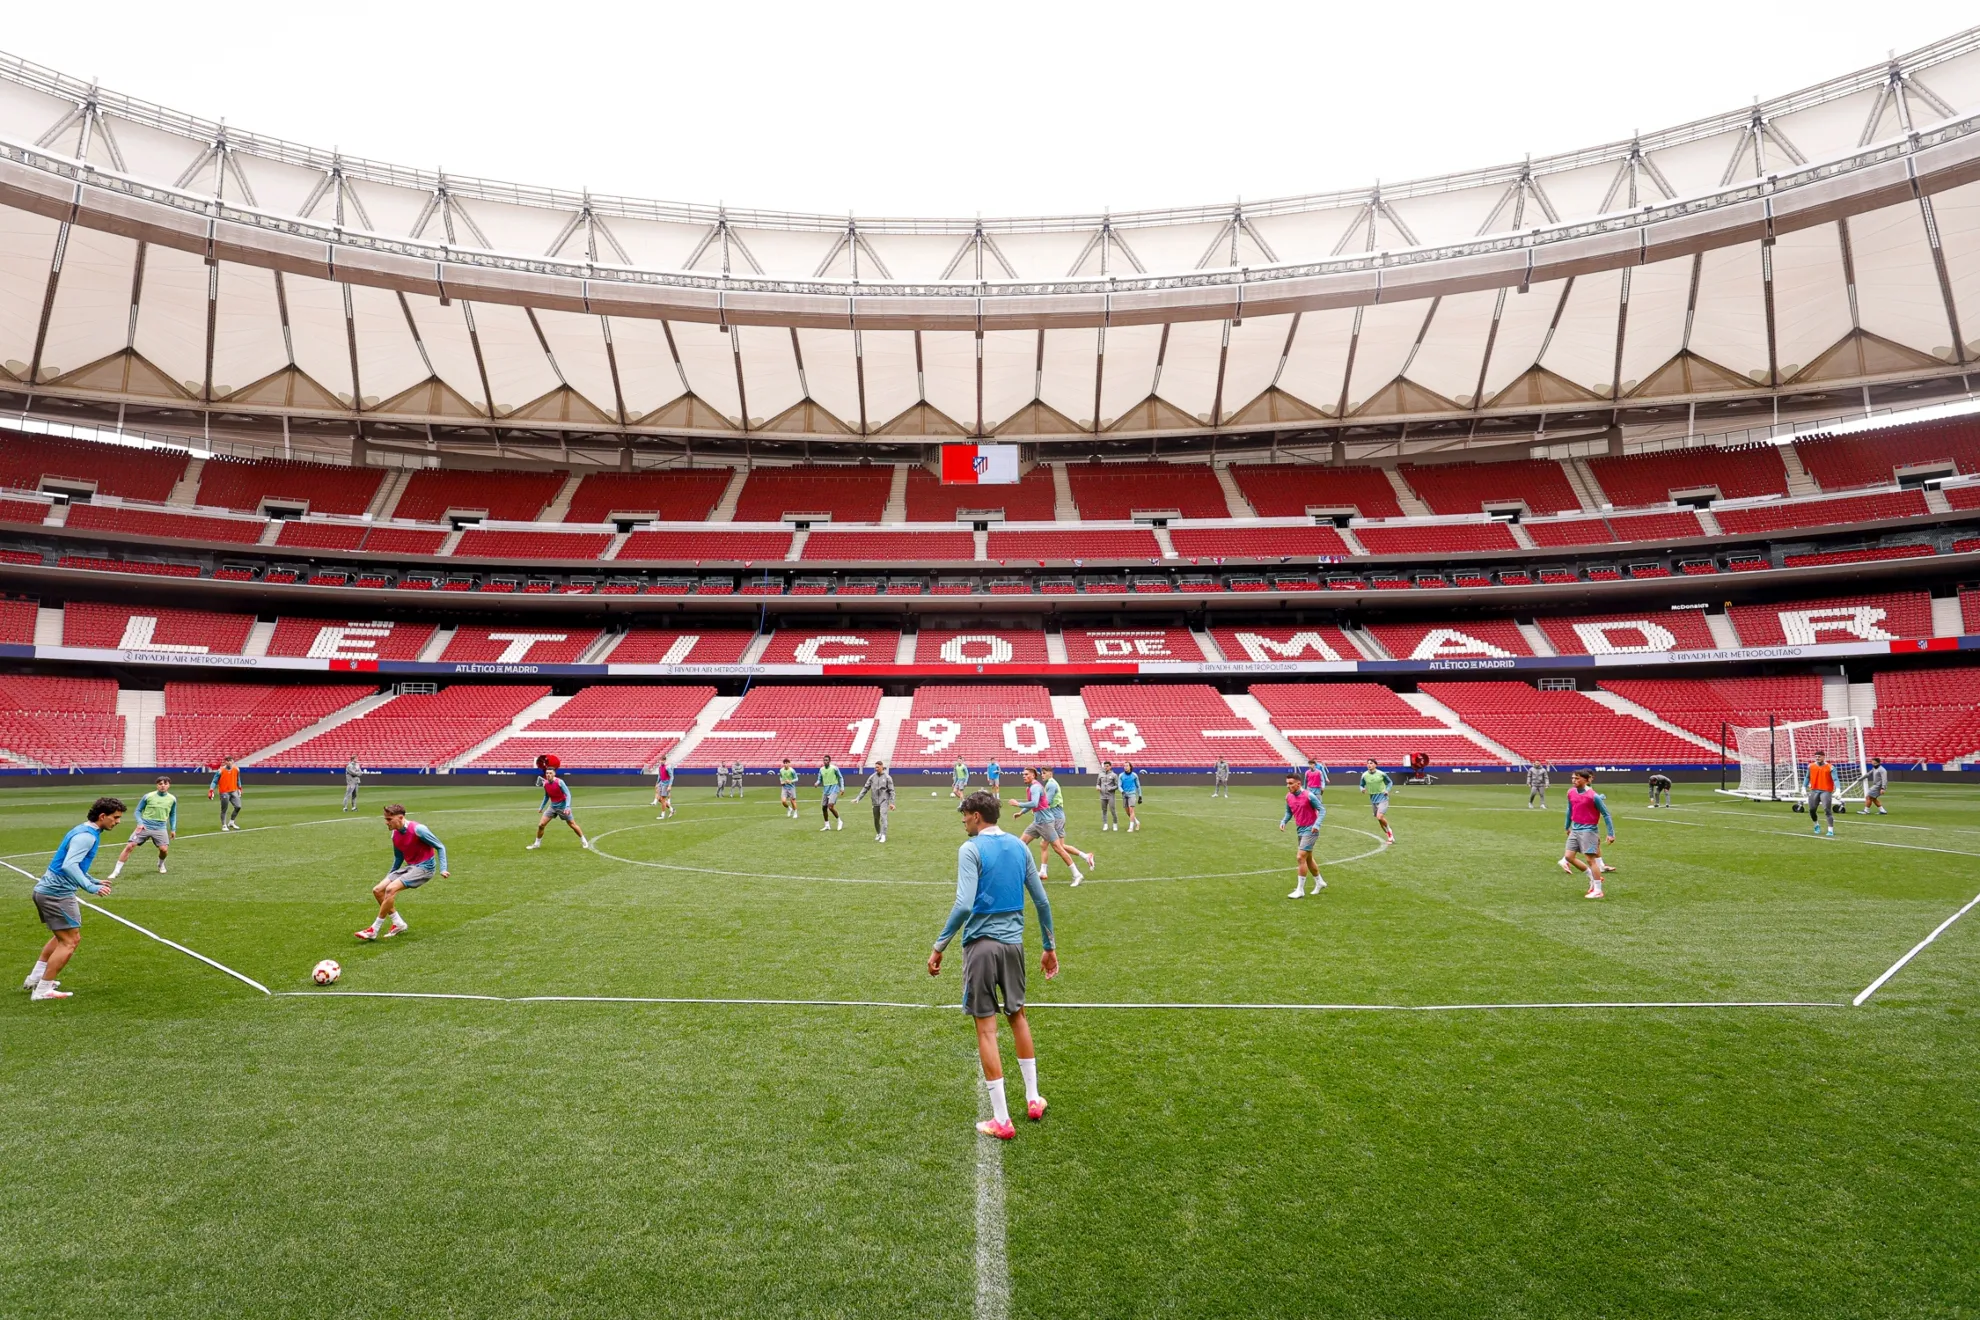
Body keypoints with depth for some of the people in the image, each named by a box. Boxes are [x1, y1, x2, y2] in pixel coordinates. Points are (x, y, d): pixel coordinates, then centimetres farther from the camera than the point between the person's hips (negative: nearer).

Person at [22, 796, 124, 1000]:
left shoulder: (84, 831, 13)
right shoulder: (86, 835, -19)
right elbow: (69, 865, -31)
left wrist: (94, 881, 24)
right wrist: (91, 887, -35)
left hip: (46, 890, 11)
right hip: (57, 894, -11)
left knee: (62, 937, 26)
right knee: (70, 942, -5)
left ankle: (35, 978, 33)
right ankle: (43, 990, 0)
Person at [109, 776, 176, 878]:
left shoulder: (172, 799, 3)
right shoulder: (148, 796, -3)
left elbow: (173, 815, 16)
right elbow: (138, 810, 7)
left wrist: (173, 829, 12)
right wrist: (140, 823, -8)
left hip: (160, 828, 1)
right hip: (144, 826, -1)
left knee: (164, 849, -13)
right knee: (129, 846, -11)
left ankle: (161, 864, 21)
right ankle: (116, 871, 0)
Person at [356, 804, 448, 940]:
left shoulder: (418, 829, -18)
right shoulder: (395, 834, 5)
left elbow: (440, 847, -11)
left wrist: (442, 869, -18)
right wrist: (389, 876, 22)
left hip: (424, 867, -8)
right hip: (409, 866, 8)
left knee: (391, 889, -24)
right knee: (377, 890, -1)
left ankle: (374, 930, -13)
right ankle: (398, 923, 11)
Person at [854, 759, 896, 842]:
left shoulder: (887, 777, -3)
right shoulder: (872, 777, 5)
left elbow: (891, 791, -2)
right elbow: (866, 788, 7)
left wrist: (891, 803, -7)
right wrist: (858, 798, 1)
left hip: (884, 800, -4)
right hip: (875, 801, 4)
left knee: (883, 817, -18)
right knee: (876, 819, 11)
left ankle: (883, 836, -20)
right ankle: (878, 834, 32)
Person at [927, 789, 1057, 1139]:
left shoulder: (971, 849, -10)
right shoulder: (1019, 847, 8)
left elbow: (964, 904, -21)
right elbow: (1042, 901, 10)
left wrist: (939, 946, -14)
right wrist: (1049, 947, 19)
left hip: (981, 943, -5)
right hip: (1013, 942, 6)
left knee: (986, 1028, 2)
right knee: (1017, 1015, 22)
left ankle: (1001, 1120, 7)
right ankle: (1033, 1099, 30)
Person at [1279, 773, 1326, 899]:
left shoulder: (1309, 795, -18)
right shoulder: (1289, 797, 2)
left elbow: (1322, 809, -12)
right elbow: (1289, 812, 16)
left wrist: (1317, 824, -25)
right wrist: (1283, 821, -3)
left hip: (1310, 830, -8)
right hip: (1300, 830, 8)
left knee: (1300, 857, -12)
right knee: (1308, 858, 19)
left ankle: (1300, 890, -5)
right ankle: (1319, 883, 40)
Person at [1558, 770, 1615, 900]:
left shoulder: (1593, 796, -16)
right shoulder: (1571, 793, 4)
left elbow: (1606, 814, -10)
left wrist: (1611, 833, -11)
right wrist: (1568, 827, 28)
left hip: (1588, 830, -7)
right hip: (1575, 829, 7)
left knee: (1590, 859, -5)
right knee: (1569, 857, 5)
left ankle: (1598, 890, 4)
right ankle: (1592, 877, 23)